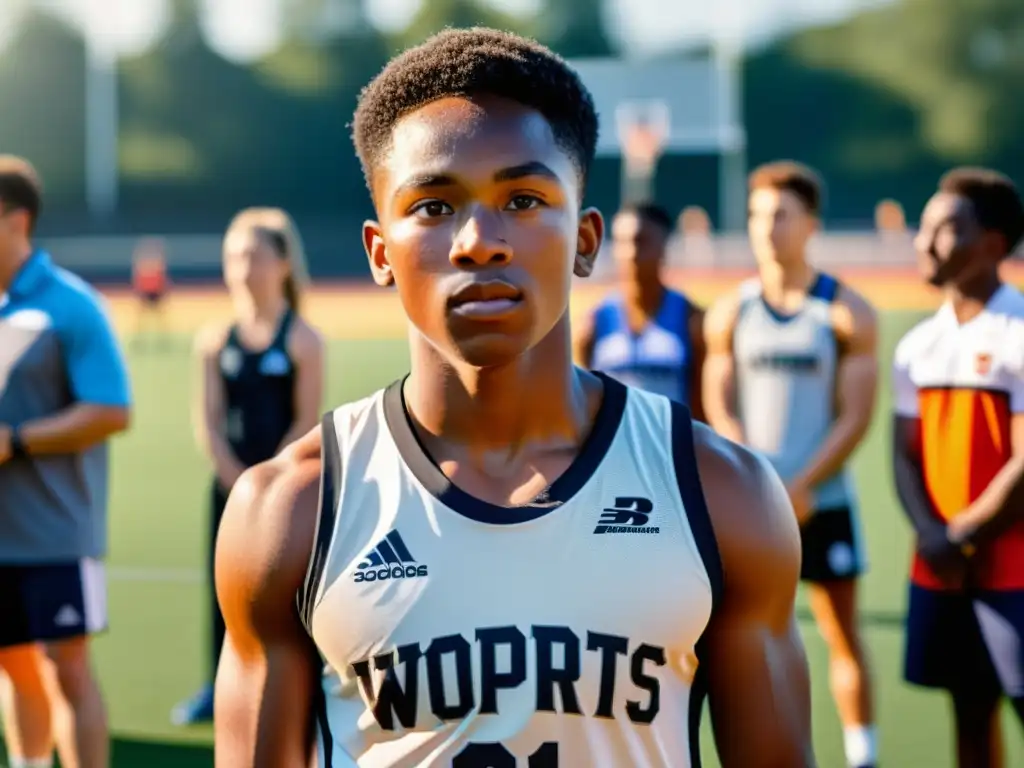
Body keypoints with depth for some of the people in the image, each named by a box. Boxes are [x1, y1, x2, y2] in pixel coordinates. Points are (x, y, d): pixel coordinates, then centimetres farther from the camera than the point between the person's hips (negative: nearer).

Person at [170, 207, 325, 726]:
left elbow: (306, 424, -9)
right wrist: (239, 480, -9)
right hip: (230, 484, 4)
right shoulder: (216, 341, 5)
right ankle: (219, 687, 17)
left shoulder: (303, 341, -6)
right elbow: (208, 421, 2)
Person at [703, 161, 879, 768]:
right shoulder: (730, 314, 6)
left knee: (842, 632, 4)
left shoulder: (847, 314, -2)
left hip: (823, 501, -2)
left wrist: (801, 487, -16)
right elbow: (719, 407, 4)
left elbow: (855, 417, -7)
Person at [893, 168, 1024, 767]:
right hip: (939, 570, 6)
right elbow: (906, 455, 8)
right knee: (971, 712, 12)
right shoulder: (918, 345, 10)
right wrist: (932, 537, -9)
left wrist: (963, 539, -10)